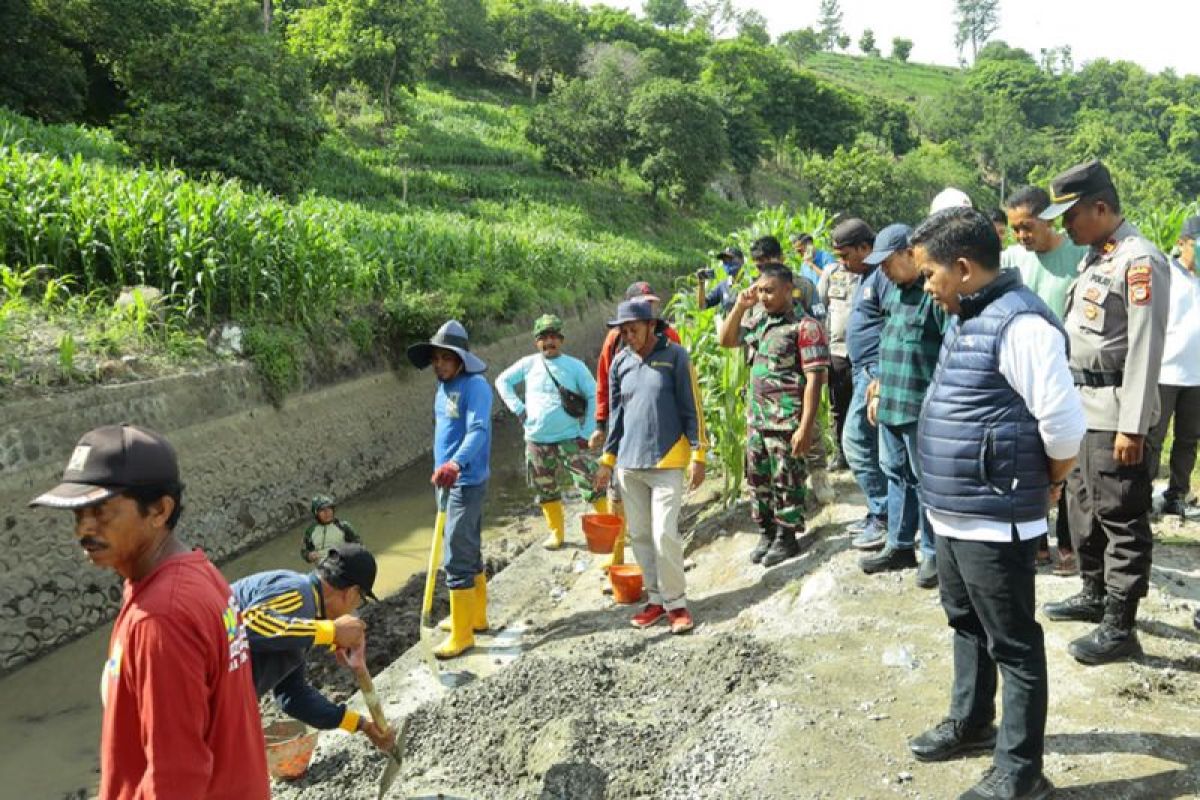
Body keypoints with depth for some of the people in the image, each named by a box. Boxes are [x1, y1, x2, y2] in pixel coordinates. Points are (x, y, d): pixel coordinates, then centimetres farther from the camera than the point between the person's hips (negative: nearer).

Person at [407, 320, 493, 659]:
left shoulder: (475, 386, -16)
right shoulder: (444, 387, 11)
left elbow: (478, 431, -29)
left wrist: (455, 464, -44)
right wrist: (446, 468, 15)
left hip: (467, 481, -9)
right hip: (450, 480, 9)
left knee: (456, 558, -7)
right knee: (469, 552, 19)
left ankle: (462, 635, 2)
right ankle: (476, 616, 33)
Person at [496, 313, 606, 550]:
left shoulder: (575, 366, -3)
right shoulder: (529, 364, 3)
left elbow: (594, 397, -1)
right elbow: (503, 381, 13)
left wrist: (586, 433, -7)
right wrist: (518, 408, 1)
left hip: (570, 439, -3)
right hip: (536, 440, 3)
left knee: (590, 484, -10)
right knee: (545, 490, 13)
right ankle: (556, 532, 29)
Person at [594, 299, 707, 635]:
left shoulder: (674, 356, -4)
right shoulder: (620, 362, 9)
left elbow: (691, 408, -3)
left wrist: (698, 455, -7)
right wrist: (607, 460, 15)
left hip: (666, 461, -5)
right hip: (628, 464, 5)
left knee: (664, 534, -9)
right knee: (640, 536, 8)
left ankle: (676, 602, 5)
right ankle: (656, 599, 21)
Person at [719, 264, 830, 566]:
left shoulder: (804, 326, -13)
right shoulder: (756, 320, 8)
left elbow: (814, 379, -15)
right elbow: (725, 340, 17)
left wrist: (805, 427, -19)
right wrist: (739, 307, 2)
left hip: (786, 421, -7)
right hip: (756, 417, 7)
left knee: (786, 481, 5)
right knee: (758, 479, 15)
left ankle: (787, 537, 21)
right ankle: (766, 533, 31)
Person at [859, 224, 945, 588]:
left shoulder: (935, 292, -16)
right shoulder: (894, 291, 13)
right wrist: (879, 389, 21)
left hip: (921, 408, -9)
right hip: (891, 405, 9)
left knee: (926, 480, 3)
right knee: (896, 475, 17)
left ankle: (934, 553, 18)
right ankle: (900, 546, 30)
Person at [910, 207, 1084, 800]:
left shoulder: (1020, 323, -20)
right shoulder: (968, 318, 10)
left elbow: (1064, 423, -21)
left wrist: (1045, 485, -4)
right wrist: (948, 495, 17)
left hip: (993, 521, -9)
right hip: (953, 514, 9)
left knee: (1013, 645, 6)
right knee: (967, 625, 23)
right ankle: (970, 722, 42)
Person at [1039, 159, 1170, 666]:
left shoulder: (1140, 261, -14)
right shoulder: (1093, 258, 13)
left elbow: (1145, 349, -19)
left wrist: (1132, 427, -21)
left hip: (1115, 414, -9)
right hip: (1082, 407, 9)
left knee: (1121, 519, -1)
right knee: (1083, 507, 19)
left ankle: (1120, 627, 7)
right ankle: (1094, 595, 35)